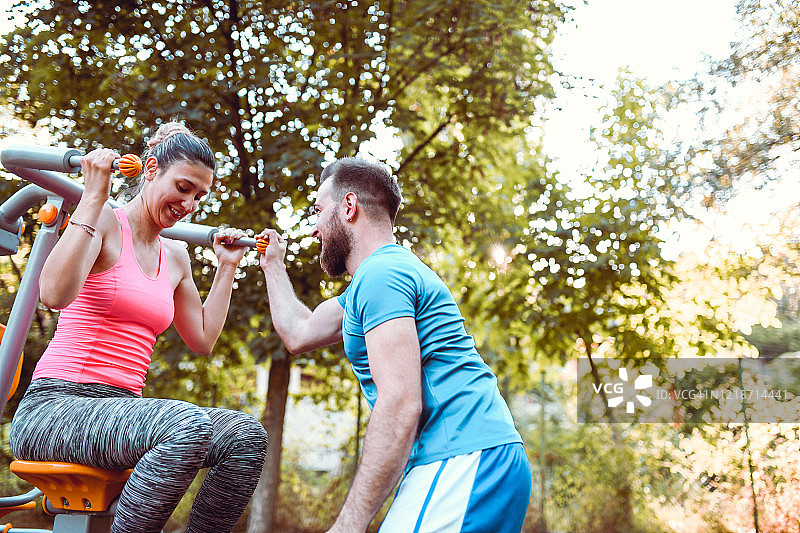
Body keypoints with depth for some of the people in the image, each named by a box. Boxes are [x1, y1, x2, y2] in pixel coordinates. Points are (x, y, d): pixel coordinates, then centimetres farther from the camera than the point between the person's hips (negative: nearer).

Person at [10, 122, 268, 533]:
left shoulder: (175, 257, 17)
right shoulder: (103, 223, -3)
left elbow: (202, 340, 22)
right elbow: (55, 294, -22)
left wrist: (226, 267, 22)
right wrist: (94, 196, -20)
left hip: (121, 411, 7)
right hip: (55, 405, -7)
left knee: (246, 435, -18)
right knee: (188, 424, -35)